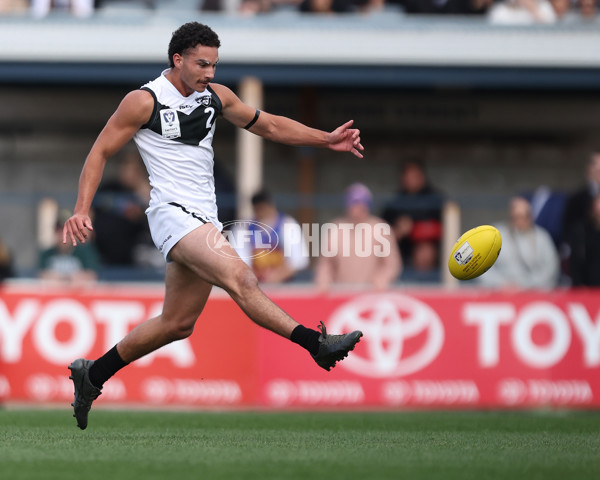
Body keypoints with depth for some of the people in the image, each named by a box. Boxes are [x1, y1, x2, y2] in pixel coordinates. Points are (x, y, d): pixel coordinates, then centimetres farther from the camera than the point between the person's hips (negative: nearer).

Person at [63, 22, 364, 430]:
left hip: (204, 220, 8)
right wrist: (81, 211, -11)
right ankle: (316, 343, -37)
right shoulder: (145, 101, -6)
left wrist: (325, 139, 11)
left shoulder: (215, 96, 12)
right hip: (173, 213, -8)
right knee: (240, 277, -27)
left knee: (178, 324, 11)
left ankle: (93, 373, 24)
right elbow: (101, 152, -1)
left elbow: (268, 125, 21)